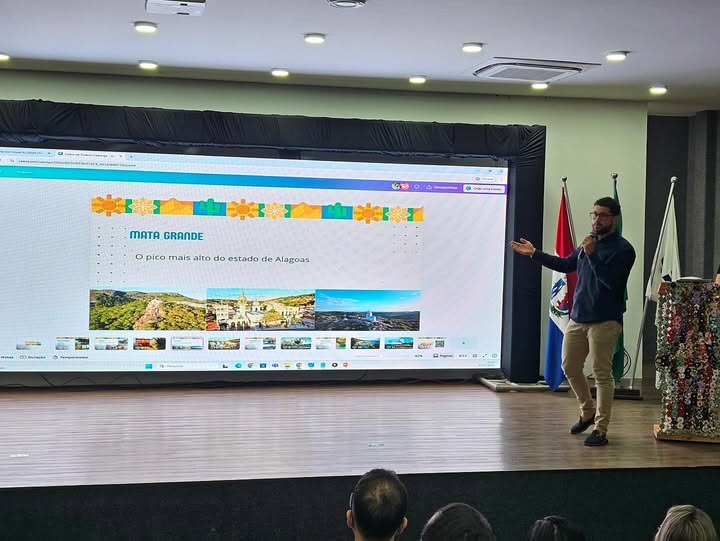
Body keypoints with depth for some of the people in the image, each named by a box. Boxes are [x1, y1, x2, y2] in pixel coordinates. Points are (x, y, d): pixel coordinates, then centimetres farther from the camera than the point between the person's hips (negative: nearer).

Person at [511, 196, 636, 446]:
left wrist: (591, 254, -26)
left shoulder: (623, 249, -10)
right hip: (577, 318, 8)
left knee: (602, 374, -5)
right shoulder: (588, 243, 12)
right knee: (570, 368, 13)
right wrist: (534, 253, 24)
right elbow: (565, 265, 26)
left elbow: (611, 280, -22)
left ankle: (600, 430, 2)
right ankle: (588, 412, 34)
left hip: (605, 321, -7)